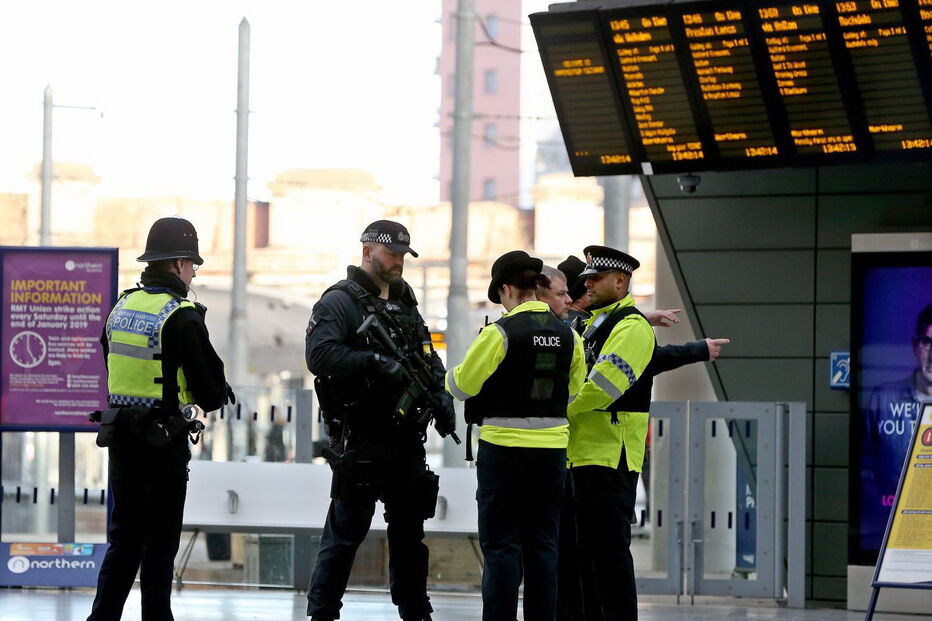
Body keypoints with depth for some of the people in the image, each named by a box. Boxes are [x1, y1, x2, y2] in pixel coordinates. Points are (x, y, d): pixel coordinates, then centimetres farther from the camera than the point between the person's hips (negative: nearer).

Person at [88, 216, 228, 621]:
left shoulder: (122, 307, 7)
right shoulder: (182, 317, -14)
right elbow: (212, 390, -14)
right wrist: (216, 397, 10)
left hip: (120, 436, 6)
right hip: (164, 442, -6)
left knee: (124, 535, 13)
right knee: (160, 541, 3)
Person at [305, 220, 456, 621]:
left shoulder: (405, 304, 17)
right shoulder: (341, 301, -7)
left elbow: (428, 358, 20)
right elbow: (319, 355, -20)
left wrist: (442, 396, 2)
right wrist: (375, 363, -28)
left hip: (406, 437, 8)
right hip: (360, 437, -7)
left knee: (410, 529, 14)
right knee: (345, 531, -5)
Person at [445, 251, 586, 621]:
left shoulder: (501, 333, -13)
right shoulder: (568, 336, 3)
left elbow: (462, 385, -8)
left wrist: (450, 375, 13)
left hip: (504, 446, -5)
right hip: (552, 447, 5)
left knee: (500, 545, 0)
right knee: (542, 544, 10)